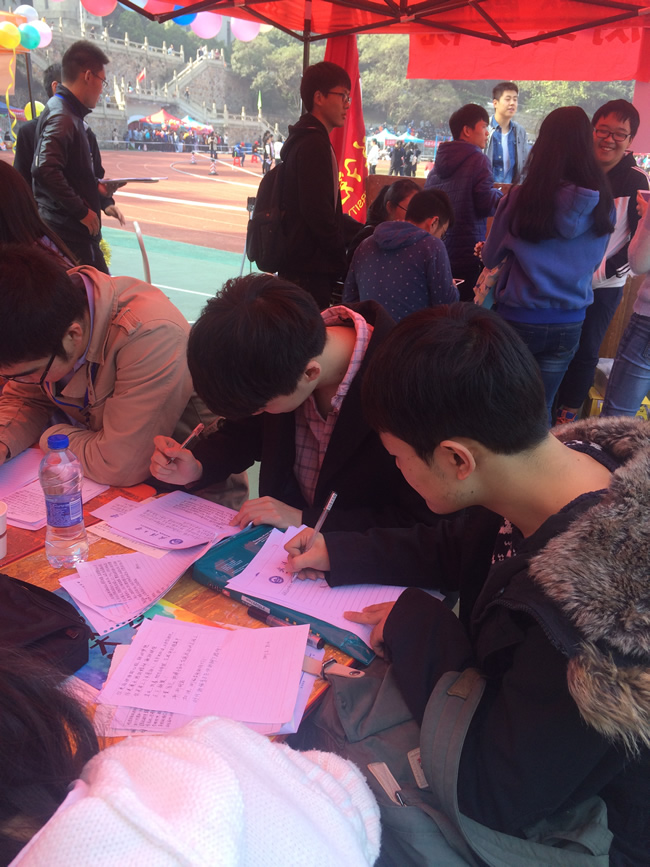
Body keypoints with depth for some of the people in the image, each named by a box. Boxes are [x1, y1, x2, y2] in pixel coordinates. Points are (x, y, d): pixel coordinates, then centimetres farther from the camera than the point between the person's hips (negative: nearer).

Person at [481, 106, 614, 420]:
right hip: (569, 323, 3)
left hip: (519, 320, -3)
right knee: (542, 407, 15)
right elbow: (593, 261, 11)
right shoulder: (603, 203, -5)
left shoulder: (521, 198, -15)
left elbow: (490, 257, -1)